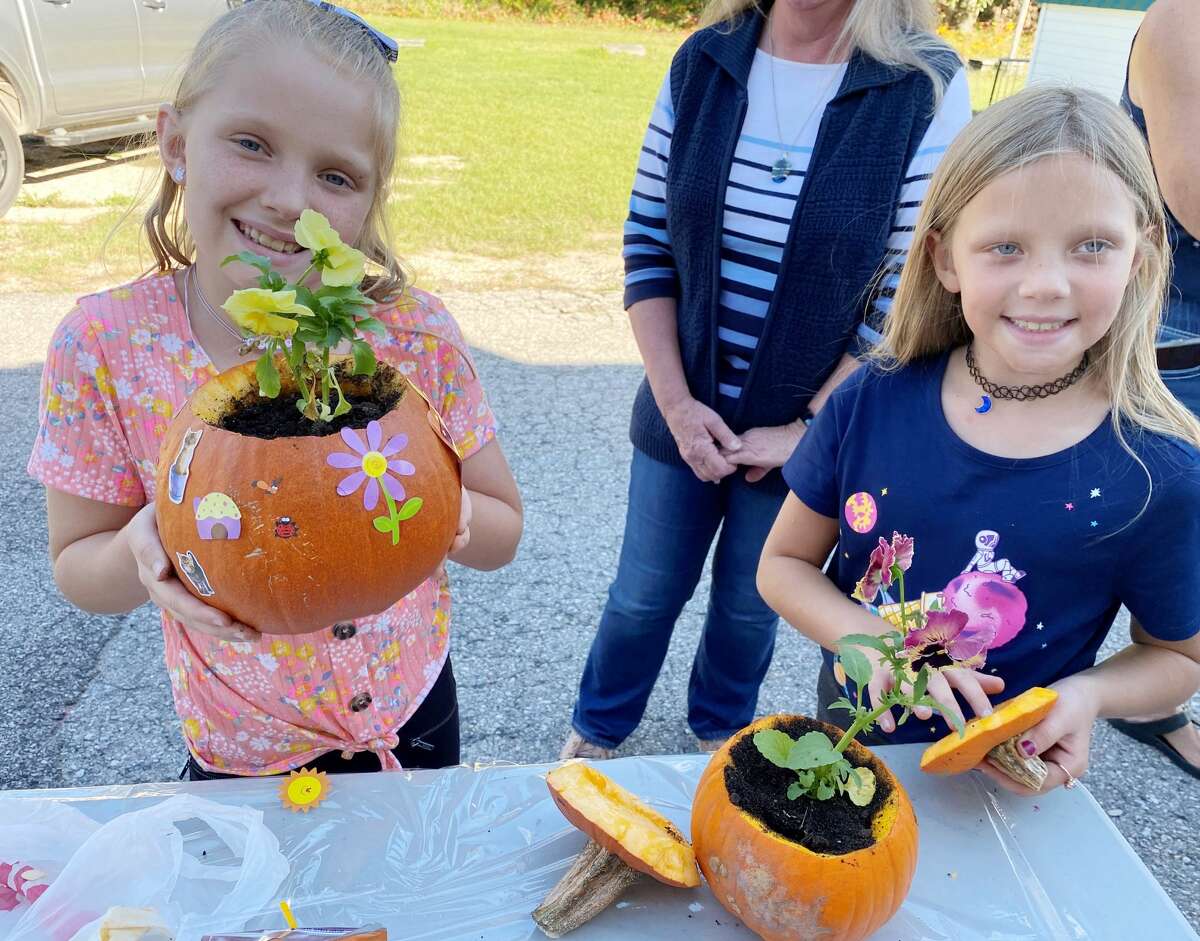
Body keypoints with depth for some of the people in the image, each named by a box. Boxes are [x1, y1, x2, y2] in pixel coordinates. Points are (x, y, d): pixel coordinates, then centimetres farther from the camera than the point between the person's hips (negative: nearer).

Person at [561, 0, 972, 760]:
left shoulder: (928, 87, -12)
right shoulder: (702, 63, -4)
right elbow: (648, 240, -2)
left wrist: (805, 429, -13)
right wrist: (675, 400, -9)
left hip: (812, 425, -1)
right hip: (684, 409, 2)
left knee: (750, 603, 19)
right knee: (645, 593, 17)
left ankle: (720, 729, 49)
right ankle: (596, 730, 45)